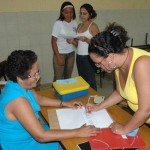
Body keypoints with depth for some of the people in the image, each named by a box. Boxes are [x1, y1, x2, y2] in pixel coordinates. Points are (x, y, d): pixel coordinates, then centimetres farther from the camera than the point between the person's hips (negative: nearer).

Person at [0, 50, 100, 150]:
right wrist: (78, 133, -30)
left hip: (30, 133, 8)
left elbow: (39, 99, 12)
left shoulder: (19, 84, -7)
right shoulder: (17, 100, -35)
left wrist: (65, 103, 6)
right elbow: (41, 136, -34)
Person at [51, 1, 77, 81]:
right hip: (60, 53, -4)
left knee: (68, 76, 11)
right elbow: (53, 41, -12)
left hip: (71, 54, 5)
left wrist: (74, 41, -9)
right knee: (58, 78, -1)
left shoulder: (74, 23, 3)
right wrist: (58, 57, -16)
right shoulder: (58, 23, -12)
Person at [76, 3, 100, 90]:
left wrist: (86, 39, -25)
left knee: (90, 81, -1)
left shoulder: (93, 26, -8)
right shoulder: (79, 25, 12)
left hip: (88, 57, -7)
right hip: (79, 56, 7)